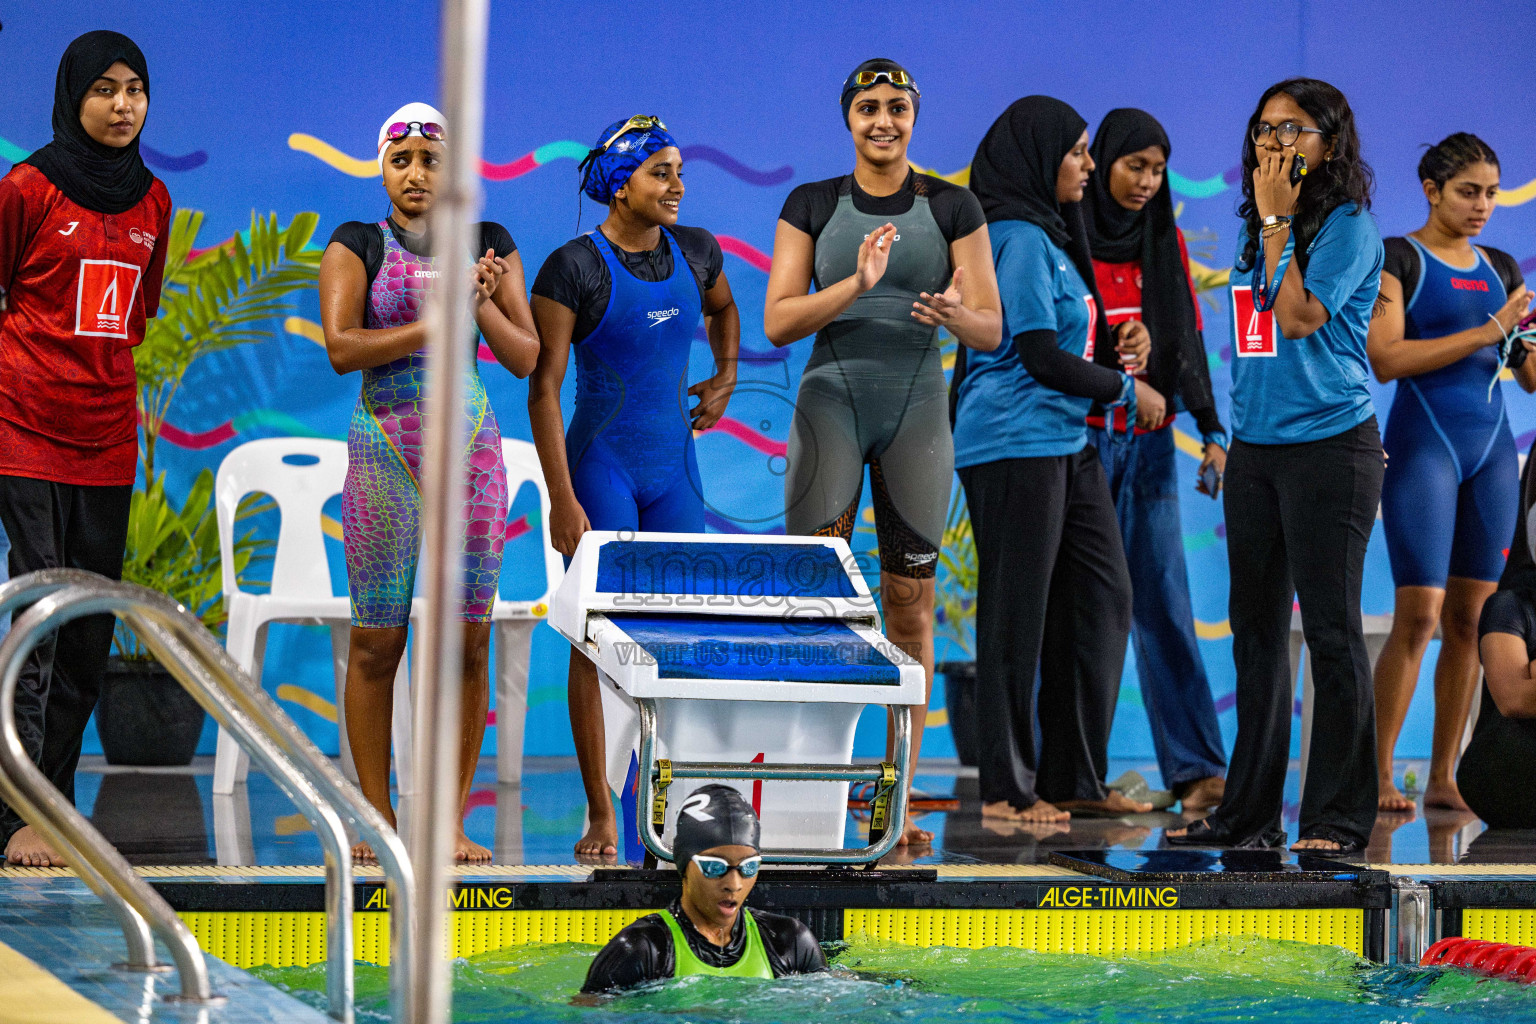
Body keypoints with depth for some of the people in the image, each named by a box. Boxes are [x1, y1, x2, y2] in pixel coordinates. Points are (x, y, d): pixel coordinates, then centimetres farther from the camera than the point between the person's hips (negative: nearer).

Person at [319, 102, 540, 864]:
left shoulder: (489, 247, 10)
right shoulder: (355, 248, 4)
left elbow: (525, 358, 7)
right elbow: (341, 347, -9)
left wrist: (483, 303, -10)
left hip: (469, 448, 2)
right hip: (383, 448, -2)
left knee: (467, 639, -2)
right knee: (375, 640, -3)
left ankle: (452, 819, 4)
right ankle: (375, 816, 4)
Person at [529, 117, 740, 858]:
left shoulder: (695, 252, 4)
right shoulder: (574, 268, -12)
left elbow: (723, 310, 30)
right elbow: (543, 387, -13)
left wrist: (724, 379, 17)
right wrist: (561, 499, -17)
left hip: (674, 466, 5)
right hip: (601, 463, -5)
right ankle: (601, 815, 2)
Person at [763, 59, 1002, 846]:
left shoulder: (952, 208, 5)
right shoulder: (812, 206, 6)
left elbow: (991, 330, 4)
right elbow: (777, 321, -2)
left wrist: (954, 315, -20)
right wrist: (856, 284, -18)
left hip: (918, 410, 1)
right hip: (832, 398, -1)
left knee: (910, 600, 1)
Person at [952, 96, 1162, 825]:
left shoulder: (1050, 236, 17)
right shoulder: (1017, 238, -13)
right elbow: (1039, 355, -17)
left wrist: (1118, 346, 4)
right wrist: (1127, 391, -5)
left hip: (1066, 444, 10)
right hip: (1017, 443, -10)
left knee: (1101, 598, 9)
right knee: (1017, 614, -4)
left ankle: (1074, 777, 15)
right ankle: (1007, 788, 3)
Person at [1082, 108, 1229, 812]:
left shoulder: (1165, 242, 12)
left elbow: (1189, 343, 13)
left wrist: (1211, 432, 5)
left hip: (1149, 442, 4)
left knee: (1163, 603, -2)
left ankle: (1194, 768, -6)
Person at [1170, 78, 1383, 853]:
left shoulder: (1349, 226, -7)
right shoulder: (1258, 230, 15)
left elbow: (1299, 317, -17)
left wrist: (1278, 220, -12)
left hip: (1328, 445, -7)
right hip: (1254, 447, 8)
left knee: (1330, 630, -6)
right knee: (1257, 630, 10)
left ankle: (1339, 817, -2)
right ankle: (1250, 811, 16)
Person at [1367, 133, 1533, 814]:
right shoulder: (1397, 259, -2)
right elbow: (1385, 359, -13)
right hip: (1423, 443, -6)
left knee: (1471, 617, 2)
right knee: (1419, 614, -12)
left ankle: (1444, 778, 6)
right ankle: (1377, 776, -6)